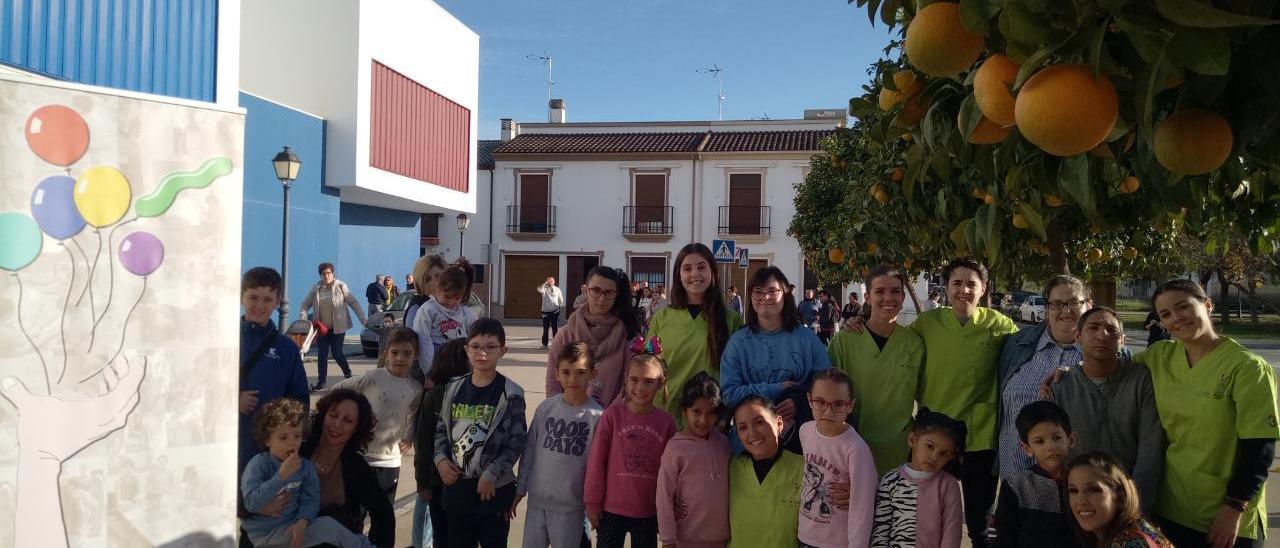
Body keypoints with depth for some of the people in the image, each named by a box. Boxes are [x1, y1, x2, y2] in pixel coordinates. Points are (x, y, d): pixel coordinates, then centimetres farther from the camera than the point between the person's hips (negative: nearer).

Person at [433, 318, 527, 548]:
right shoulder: (454, 388, 4)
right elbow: (441, 430, 11)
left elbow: (517, 442, -11)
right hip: (455, 486, 4)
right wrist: (441, 459, -5)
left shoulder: (510, 394, -10)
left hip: (494, 488, -4)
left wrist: (491, 475, -16)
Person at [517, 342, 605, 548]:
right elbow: (529, 450, 6)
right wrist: (520, 489, 8)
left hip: (571, 504, -3)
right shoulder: (546, 407, -2)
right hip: (537, 499, 3)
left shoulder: (597, 415, -10)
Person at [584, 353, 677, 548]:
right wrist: (592, 502, -2)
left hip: (648, 512, 2)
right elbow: (596, 460, -5)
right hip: (611, 510, -1)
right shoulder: (613, 414, -11)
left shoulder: (666, 422, -6)